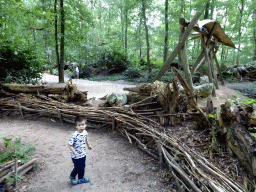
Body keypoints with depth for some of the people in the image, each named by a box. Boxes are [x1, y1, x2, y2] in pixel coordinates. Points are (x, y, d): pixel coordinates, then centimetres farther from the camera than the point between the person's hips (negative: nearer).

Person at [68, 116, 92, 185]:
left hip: (83, 155, 6)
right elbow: (69, 145, -25)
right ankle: (72, 177, 40)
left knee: (82, 167, 21)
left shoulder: (85, 132, -7)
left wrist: (88, 146, 24)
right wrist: (75, 152, -31)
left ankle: (81, 178, 44)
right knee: (78, 168, 10)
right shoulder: (74, 135, -29)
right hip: (76, 156, -6)